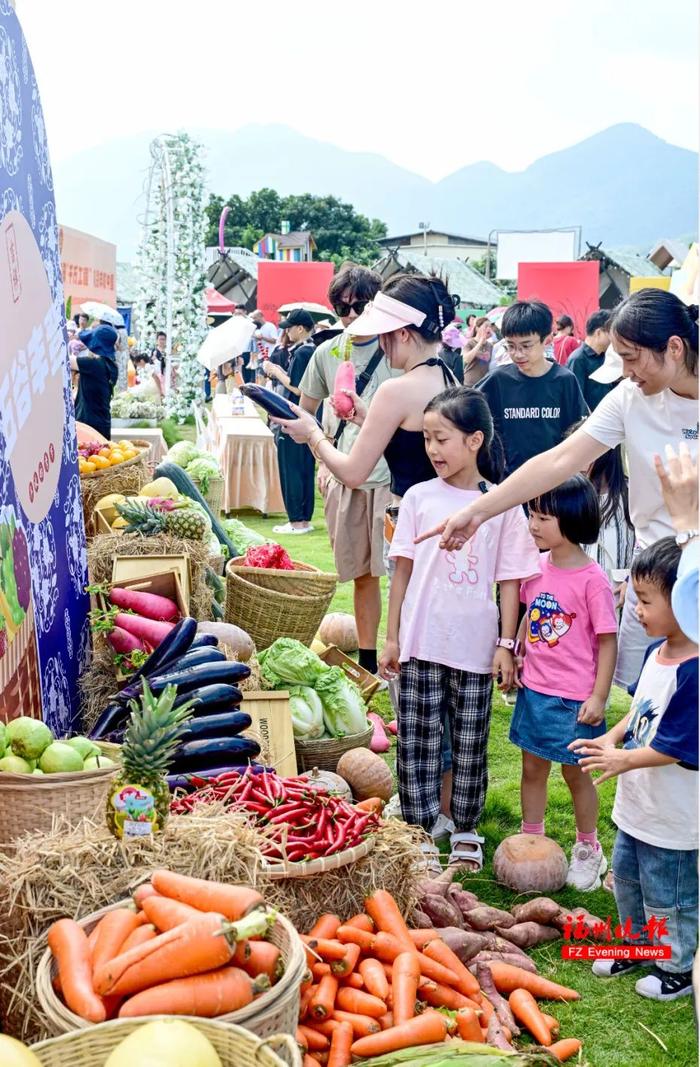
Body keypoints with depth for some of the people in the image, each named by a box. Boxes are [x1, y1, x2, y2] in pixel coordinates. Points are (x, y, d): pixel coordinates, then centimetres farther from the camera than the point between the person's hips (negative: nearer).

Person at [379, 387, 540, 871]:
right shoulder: (419, 497, 0)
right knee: (418, 739, 6)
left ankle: (466, 832, 28)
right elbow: (403, 570, 3)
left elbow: (510, 580, 0)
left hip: (476, 646, 0)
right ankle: (420, 831, 19)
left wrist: (506, 643, -2)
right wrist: (392, 638, 2)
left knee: (470, 743, 11)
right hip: (421, 644, 1)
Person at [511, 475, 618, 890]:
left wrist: (599, 697, -15)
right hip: (535, 689, 6)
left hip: (574, 697, -5)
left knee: (576, 772, 10)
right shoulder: (537, 567, 0)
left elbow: (607, 641, -14)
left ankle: (588, 850, 30)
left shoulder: (592, 580, -18)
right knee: (533, 767, 16)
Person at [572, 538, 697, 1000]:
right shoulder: (656, 651, -1)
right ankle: (638, 943, 47)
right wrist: (612, 738, -1)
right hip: (637, 805, 9)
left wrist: (622, 761, -17)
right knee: (627, 878, 25)